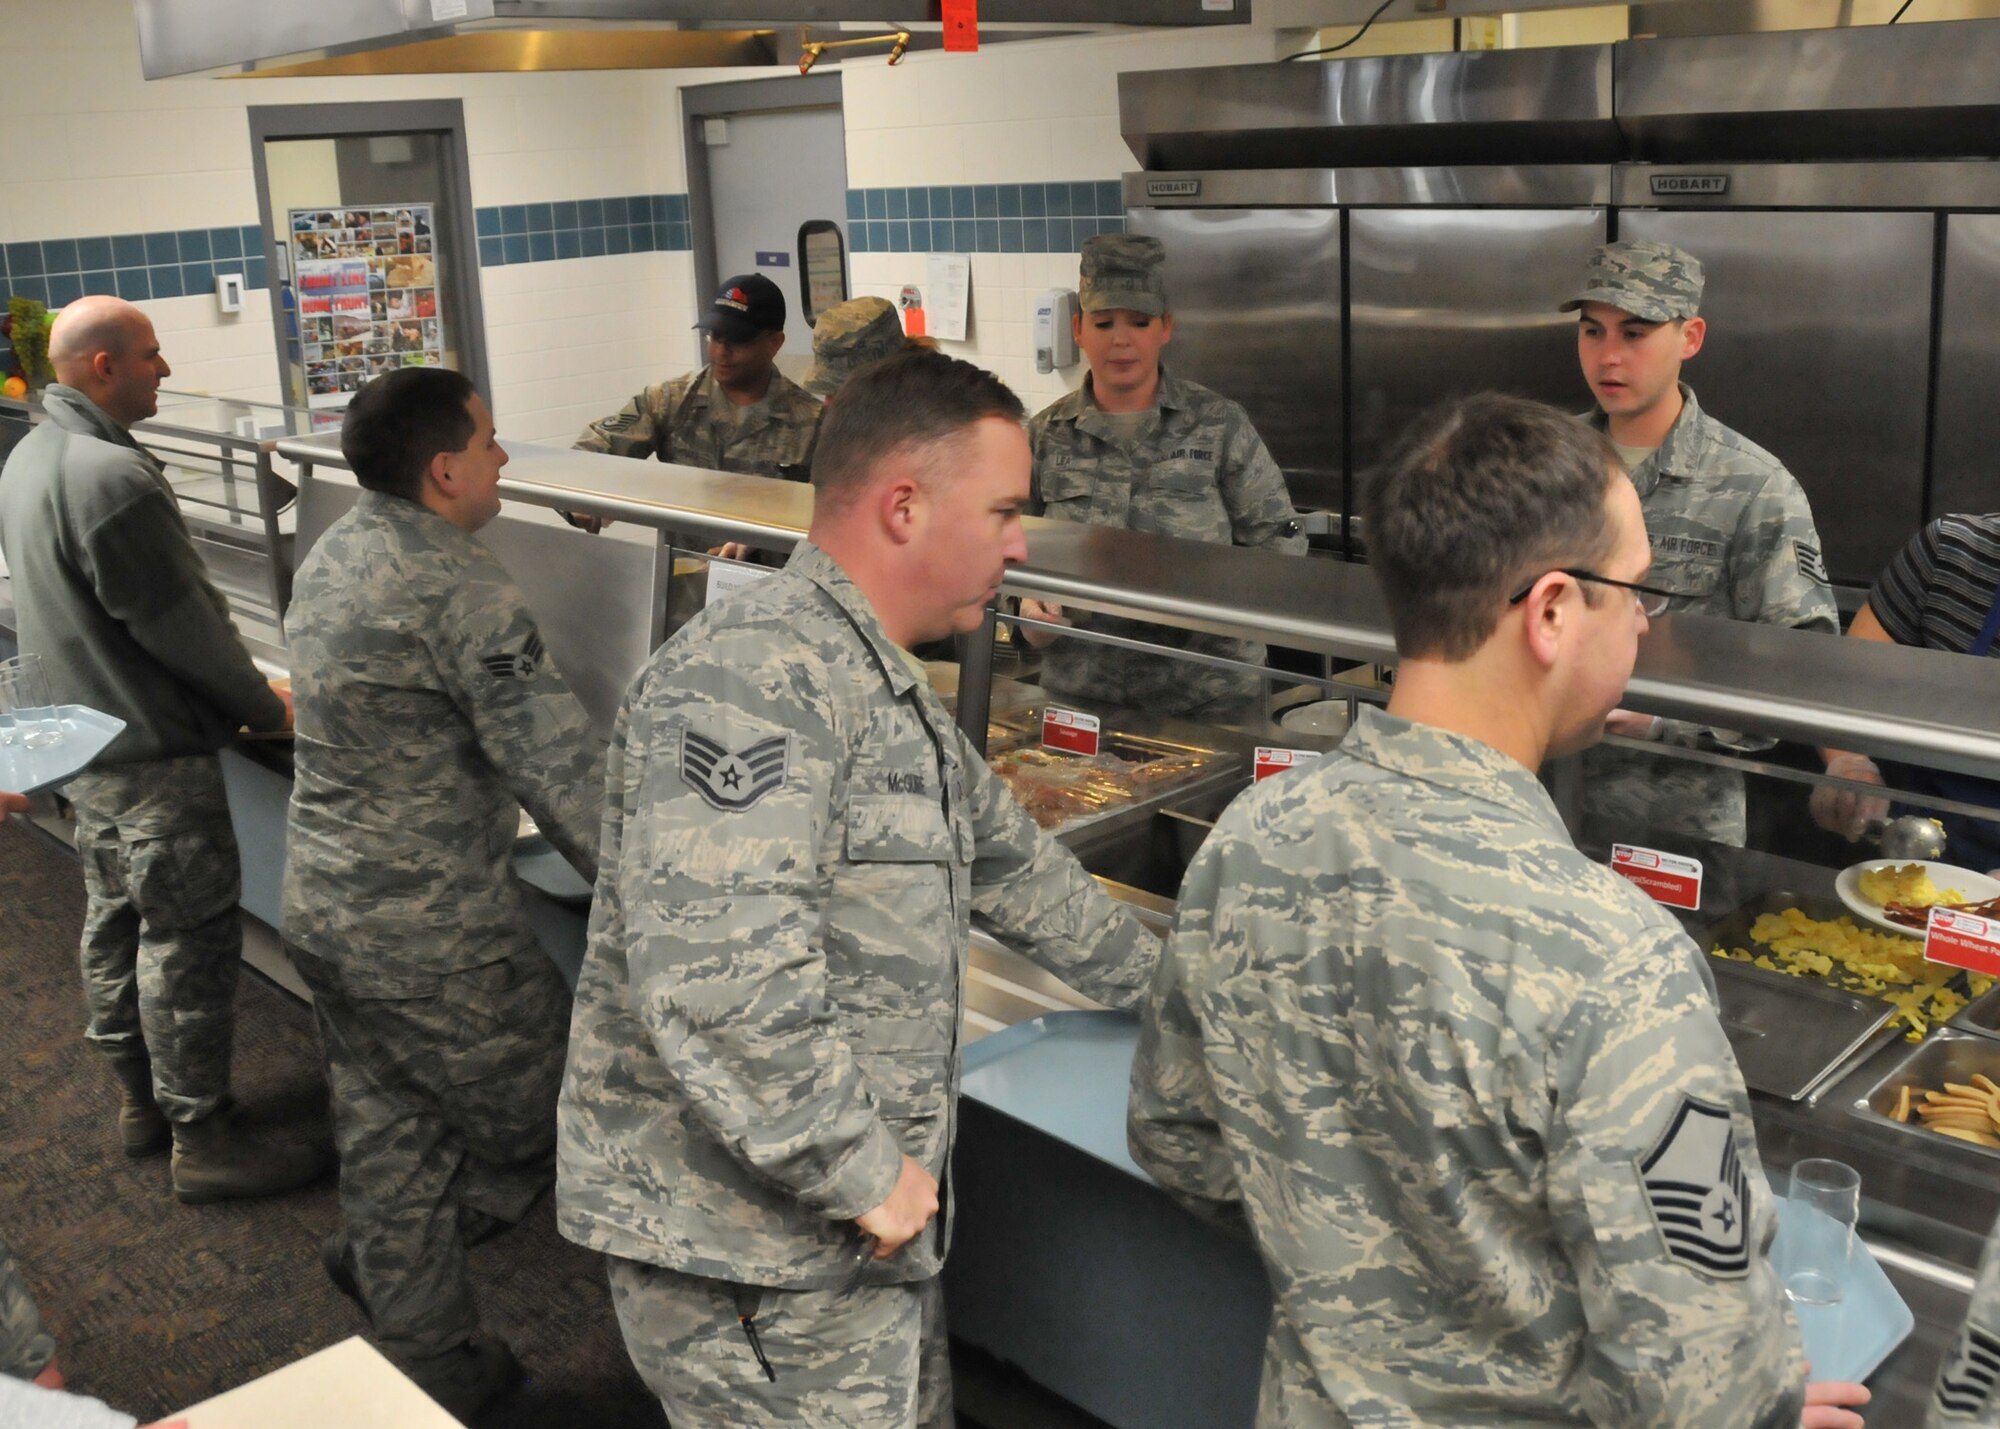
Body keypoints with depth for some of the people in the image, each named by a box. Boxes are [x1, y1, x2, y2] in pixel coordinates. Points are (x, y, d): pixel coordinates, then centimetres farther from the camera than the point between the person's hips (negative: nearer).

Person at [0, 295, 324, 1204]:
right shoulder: (113, 478, -26)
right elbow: (183, 624, -22)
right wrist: (266, 709, -8)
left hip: (83, 742, 10)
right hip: (156, 754, -10)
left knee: (116, 922, 18)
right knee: (190, 942, -1)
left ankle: (141, 1101, 33)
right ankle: (203, 1141, 8)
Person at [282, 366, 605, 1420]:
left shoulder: (330, 556, 6)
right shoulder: (459, 590, -23)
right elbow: (558, 762, -25)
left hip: (321, 900, 10)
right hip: (427, 934, -10)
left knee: (388, 1136, 19)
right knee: (541, 1123, 10)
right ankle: (380, 1257, 20)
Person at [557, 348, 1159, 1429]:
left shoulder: (885, 689, 12)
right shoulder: (753, 674, -23)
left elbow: (1006, 862, 26)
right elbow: (712, 969, -33)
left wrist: (1161, 985, 32)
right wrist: (861, 1170, -23)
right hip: (757, 1262, -10)